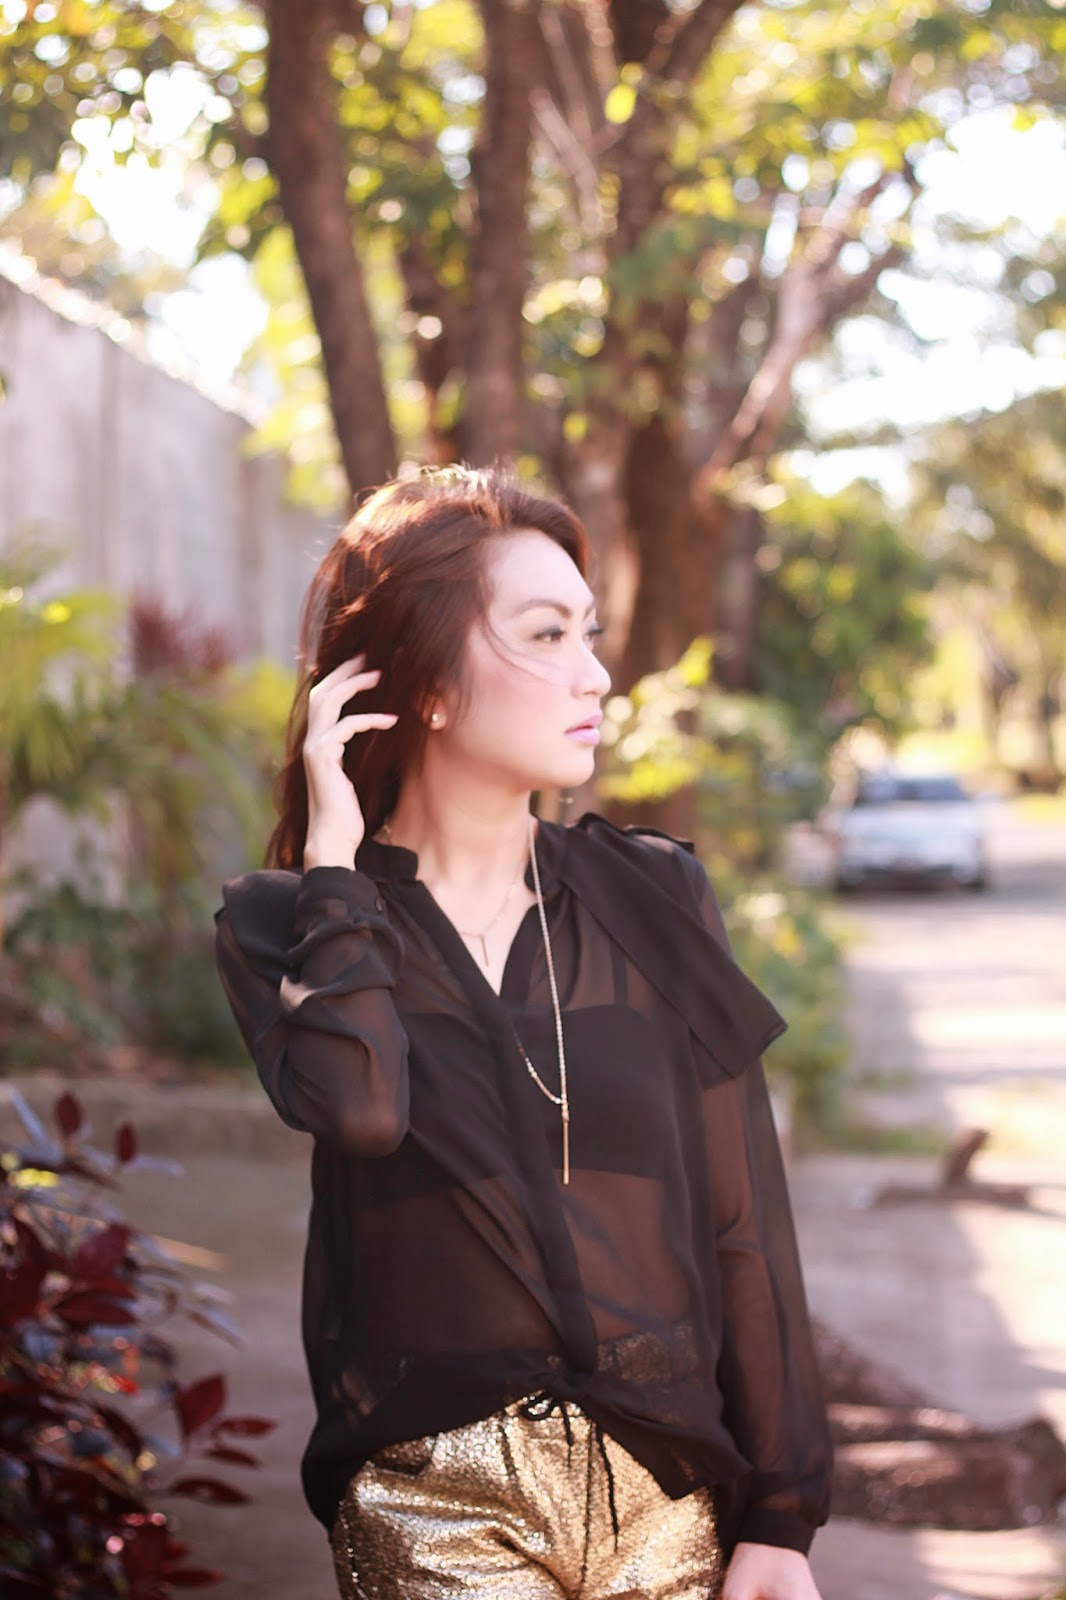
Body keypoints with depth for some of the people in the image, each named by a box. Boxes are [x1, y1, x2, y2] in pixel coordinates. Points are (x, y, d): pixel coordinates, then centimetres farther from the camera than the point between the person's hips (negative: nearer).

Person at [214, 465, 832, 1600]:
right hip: (436, 1502, -2)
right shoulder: (287, 925, -1)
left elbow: (742, 1224, 3)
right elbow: (358, 1106, -23)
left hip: (667, 1492, 2)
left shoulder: (649, 898, 3)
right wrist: (333, 857, -13)